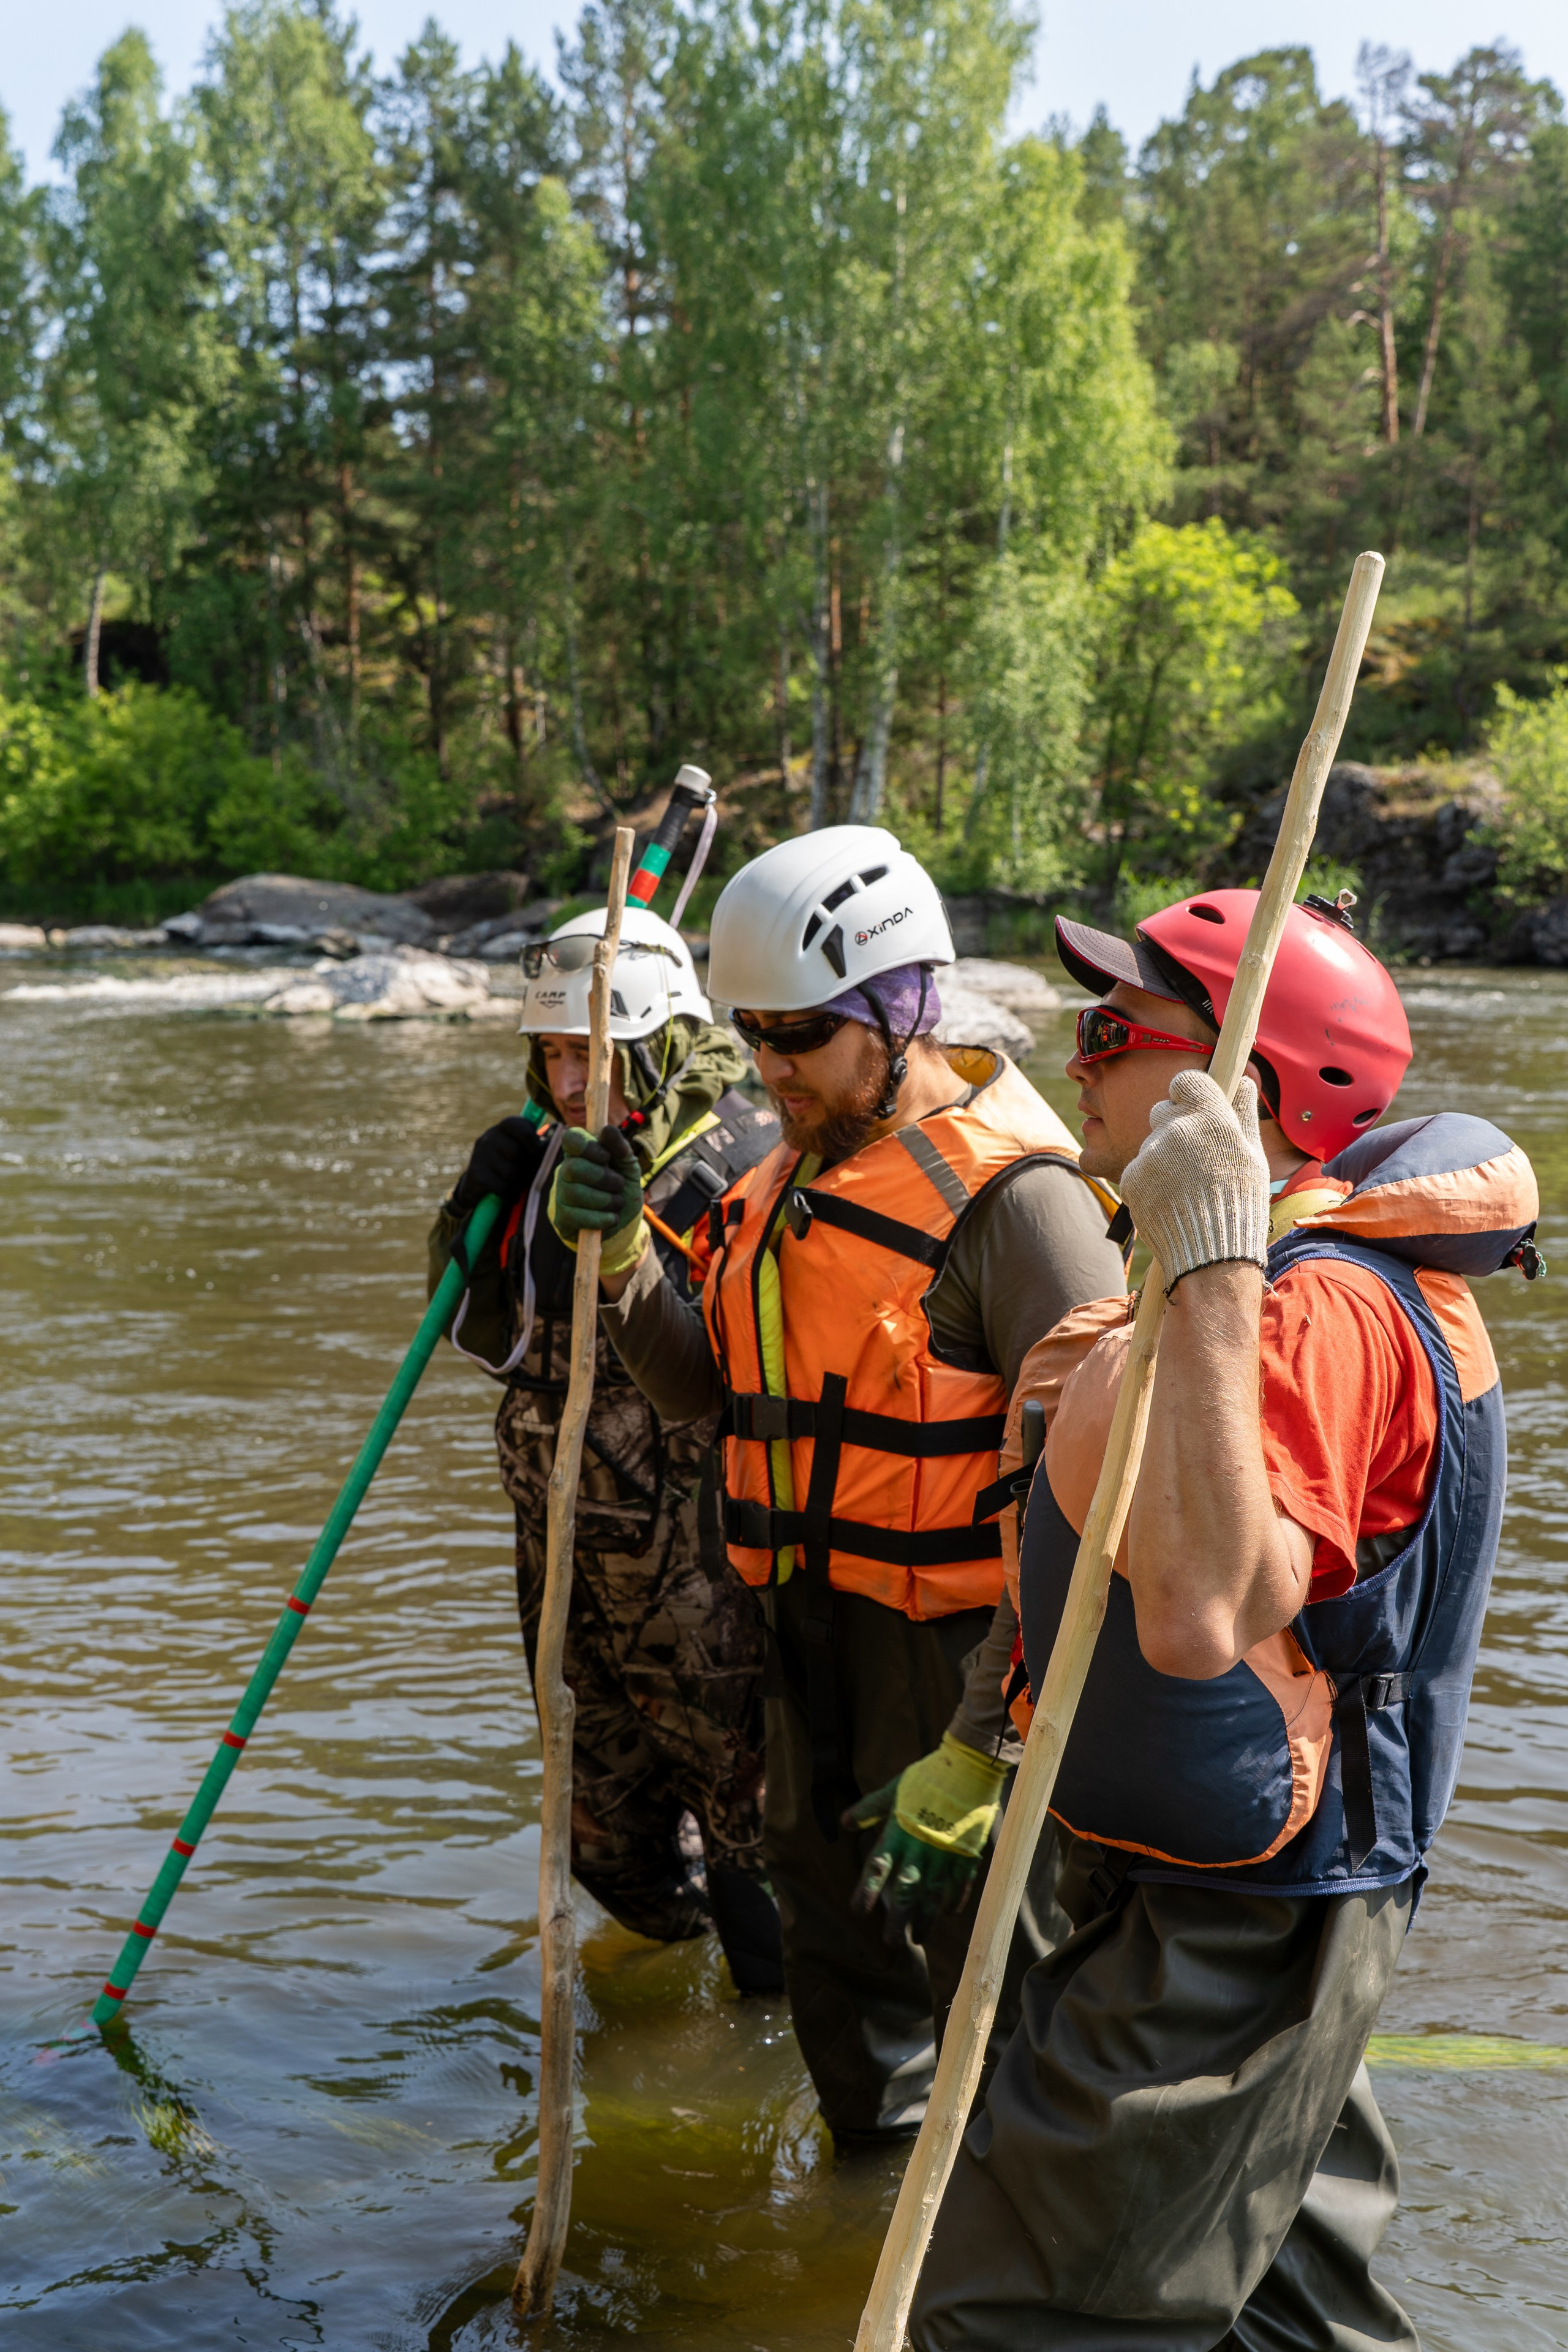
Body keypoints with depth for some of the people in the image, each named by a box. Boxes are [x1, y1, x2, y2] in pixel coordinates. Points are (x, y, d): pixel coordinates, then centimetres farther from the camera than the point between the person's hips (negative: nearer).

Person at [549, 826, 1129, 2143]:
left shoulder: (1008, 1194, -18)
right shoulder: (789, 1183, 9)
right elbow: (707, 1393, 15)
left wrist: (985, 1739, -24)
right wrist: (622, 1260, -3)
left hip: (953, 1645, -8)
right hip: (813, 1636, 8)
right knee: (837, 1944, 22)